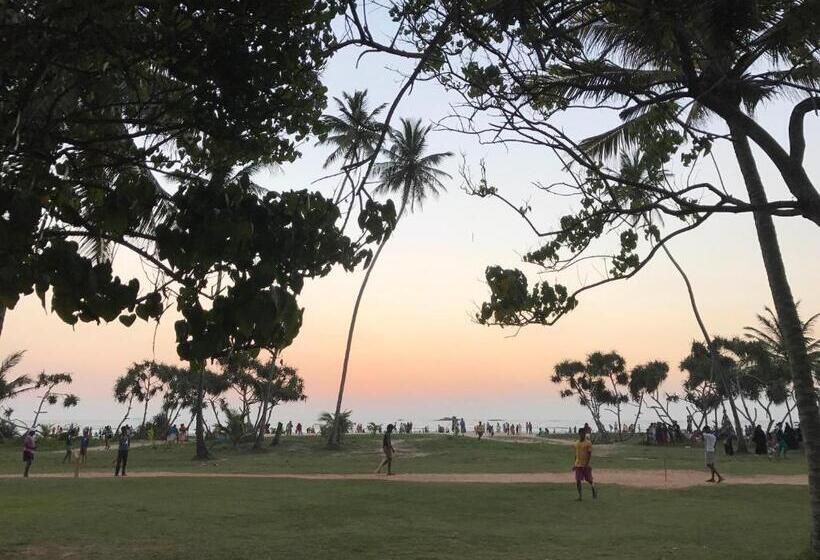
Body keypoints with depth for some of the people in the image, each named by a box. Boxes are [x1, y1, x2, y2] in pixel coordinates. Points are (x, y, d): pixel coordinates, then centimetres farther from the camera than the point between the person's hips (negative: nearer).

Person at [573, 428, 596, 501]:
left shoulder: (588, 443, -9)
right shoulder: (576, 443, 8)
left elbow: (590, 454, -12)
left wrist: (587, 464, -18)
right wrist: (575, 464, 15)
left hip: (586, 465, -4)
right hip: (578, 465, 4)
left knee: (589, 480, 8)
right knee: (578, 481, -1)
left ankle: (594, 492, 33)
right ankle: (580, 496, 8)